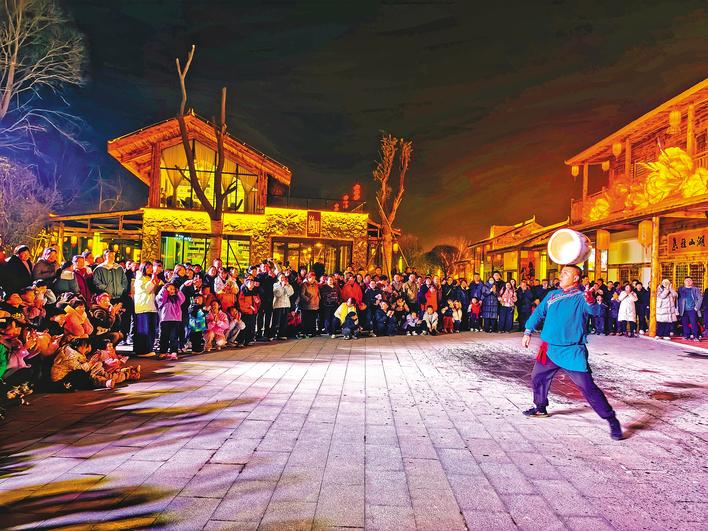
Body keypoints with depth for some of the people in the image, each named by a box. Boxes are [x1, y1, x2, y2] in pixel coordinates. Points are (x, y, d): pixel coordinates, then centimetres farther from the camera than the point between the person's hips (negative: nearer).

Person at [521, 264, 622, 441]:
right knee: (537, 377, 19)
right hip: (549, 349, 7)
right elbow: (538, 313, 17)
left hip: (572, 352, -6)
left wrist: (590, 300, -47)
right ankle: (540, 408, 42)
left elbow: (594, 311, -25)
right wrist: (528, 332, 10)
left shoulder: (582, 297, -7)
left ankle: (612, 421, 3)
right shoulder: (552, 295, 11)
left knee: (587, 387, -10)